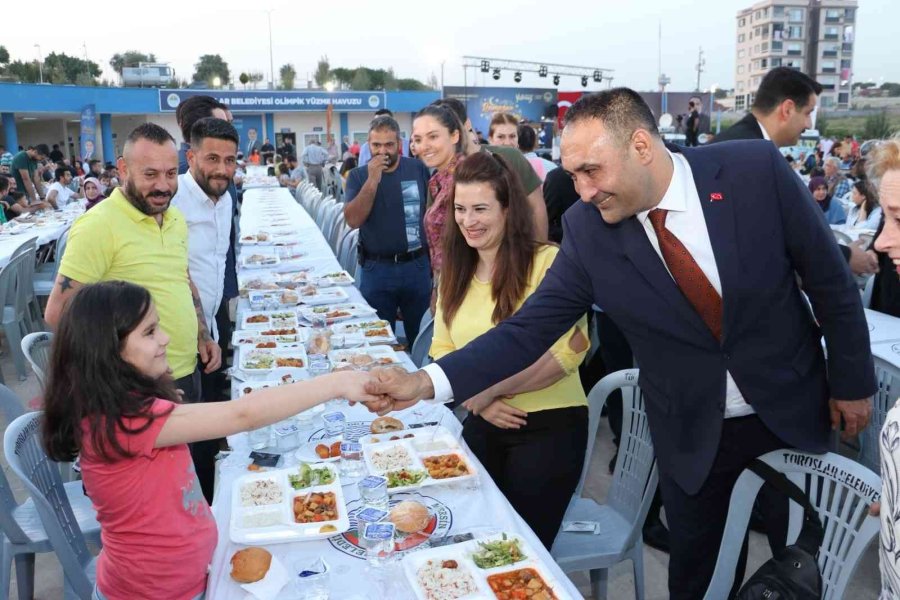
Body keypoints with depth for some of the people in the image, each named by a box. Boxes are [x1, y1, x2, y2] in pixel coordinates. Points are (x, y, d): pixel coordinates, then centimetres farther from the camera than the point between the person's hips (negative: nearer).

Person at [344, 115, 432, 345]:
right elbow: (353, 220, -13)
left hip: (417, 266, 0)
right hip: (376, 269, 0)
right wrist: (372, 181, -20)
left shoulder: (419, 169, -1)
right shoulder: (358, 175, -1)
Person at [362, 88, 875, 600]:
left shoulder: (755, 169, -19)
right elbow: (530, 328, -15)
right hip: (693, 432, 0)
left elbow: (830, 279, -8)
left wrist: (852, 381, 0)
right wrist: (426, 382, -26)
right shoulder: (587, 229, -17)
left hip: (793, 408, 0)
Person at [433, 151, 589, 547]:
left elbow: (568, 351, -20)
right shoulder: (456, 273, 7)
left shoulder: (548, 262, -14)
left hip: (549, 425, -5)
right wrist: (476, 400, -9)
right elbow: (442, 350, 8)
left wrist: (489, 390, -16)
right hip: (484, 424, 5)